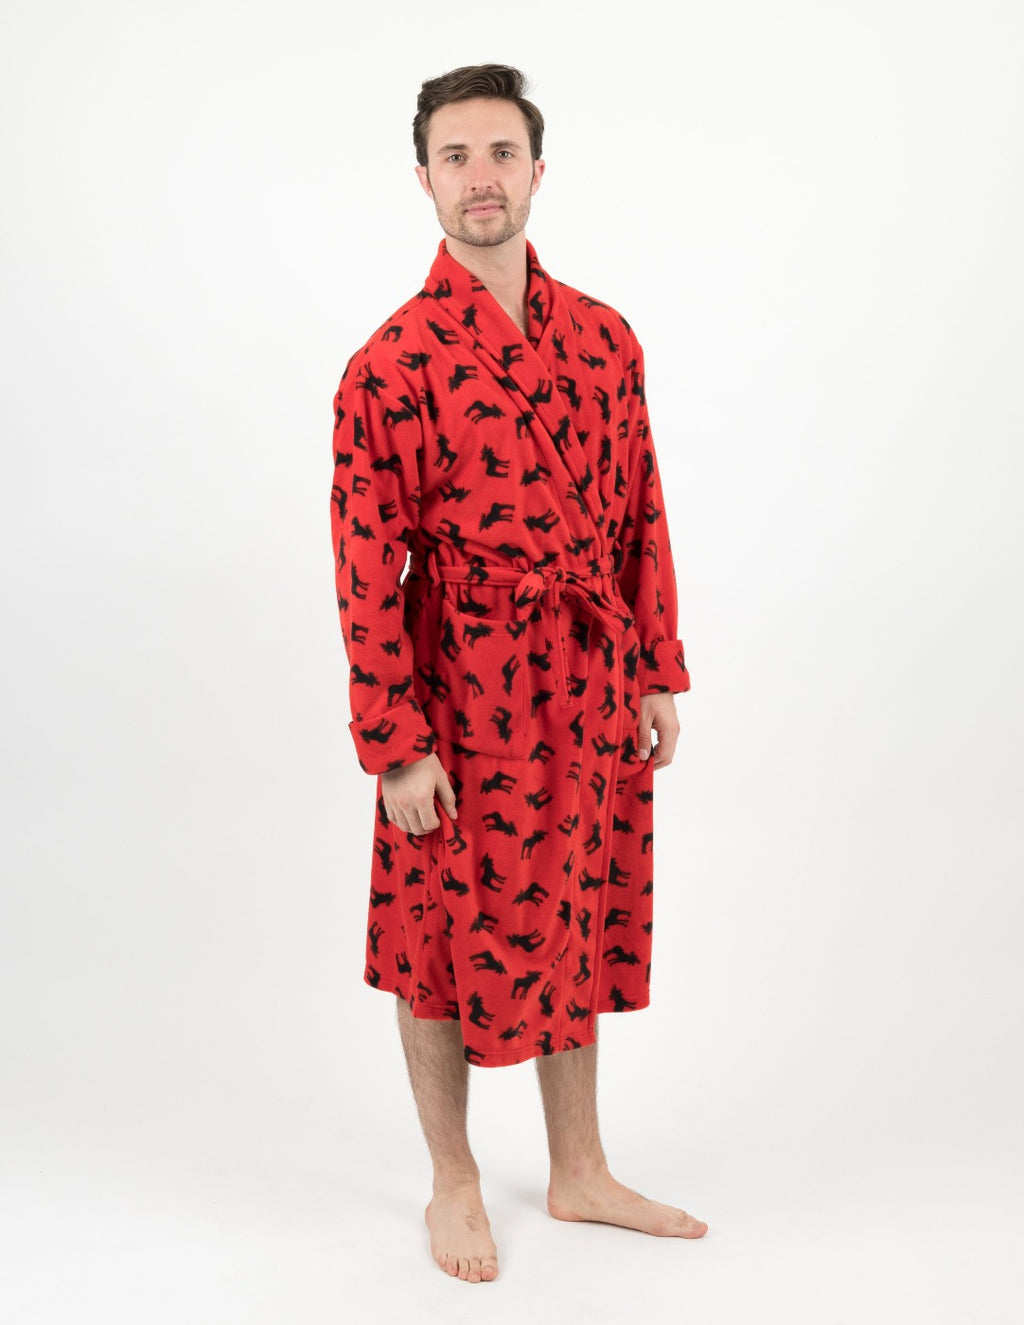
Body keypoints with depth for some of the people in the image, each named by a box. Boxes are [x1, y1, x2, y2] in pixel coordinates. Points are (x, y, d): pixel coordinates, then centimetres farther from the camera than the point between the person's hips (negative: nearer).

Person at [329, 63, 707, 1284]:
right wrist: (395, 746, -14)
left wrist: (660, 674, 7)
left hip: (594, 696, 5)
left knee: (578, 925, 16)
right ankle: (454, 1186, 28)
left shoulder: (603, 336, 6)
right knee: (449, 947, 8)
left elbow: (641, 515, 10)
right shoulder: (394, 361, -10)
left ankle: (580, 1172, 34)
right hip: (468, 701, -5)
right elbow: (367, 569, -12)